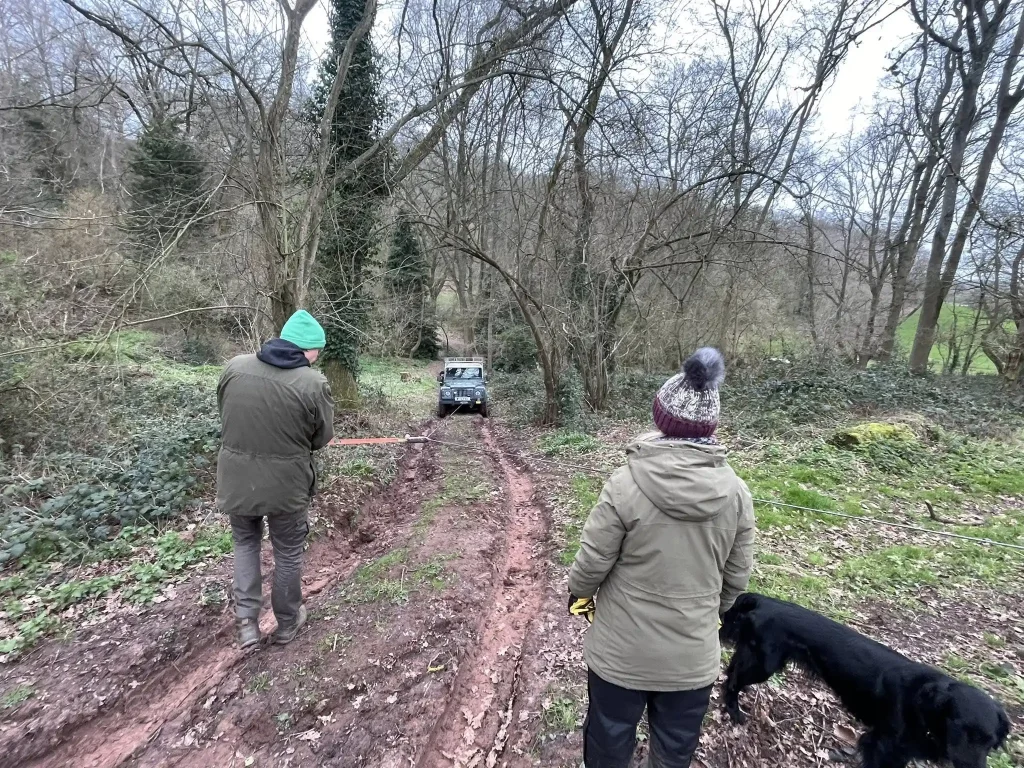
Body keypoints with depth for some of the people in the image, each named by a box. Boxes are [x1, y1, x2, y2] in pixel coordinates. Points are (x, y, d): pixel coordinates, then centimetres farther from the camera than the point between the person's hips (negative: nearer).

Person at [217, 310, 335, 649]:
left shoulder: (234, 367, -6)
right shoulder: (314, 383, -18)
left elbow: (224, 416, 7)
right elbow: (322, 438, -7)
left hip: (236, 479, 3)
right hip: (286, 484, -3)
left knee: (245, 543, 27)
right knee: (288, 552, 18)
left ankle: (246, 620, 23)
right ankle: (286, 623, 36)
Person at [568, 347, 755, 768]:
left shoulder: (626, 484, -24)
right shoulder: (736, 492, -12)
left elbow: (592, 561, -16)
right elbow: (736, 577, -1)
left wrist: (578, 593, 7)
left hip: (622, 652, -2)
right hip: (693, 655, 3)